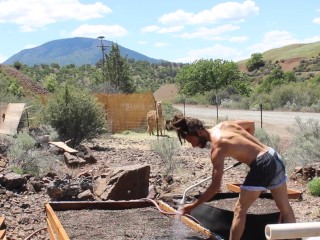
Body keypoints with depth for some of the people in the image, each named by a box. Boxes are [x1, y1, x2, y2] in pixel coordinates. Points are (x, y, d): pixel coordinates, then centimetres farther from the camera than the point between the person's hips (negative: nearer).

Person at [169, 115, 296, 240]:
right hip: (274, 158, 9)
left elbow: (215, 186, -16)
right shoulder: (223, 124, 7)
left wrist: (193, 205, -10)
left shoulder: (217, 147, -14)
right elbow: (251, 123, 25)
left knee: (239, 210, 2)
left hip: (262, 165, -9)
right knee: (285, 208, 17)